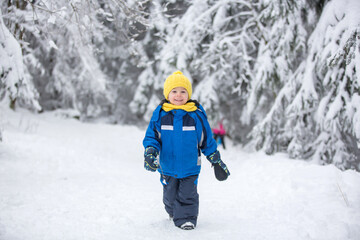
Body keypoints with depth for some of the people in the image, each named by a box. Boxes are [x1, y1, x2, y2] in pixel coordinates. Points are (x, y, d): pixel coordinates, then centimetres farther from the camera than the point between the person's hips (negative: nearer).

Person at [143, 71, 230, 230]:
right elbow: (151, 136, 1)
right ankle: (173, 212, 44)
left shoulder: (197, 115, -7)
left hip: (190, 167, -2)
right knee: (170, 196, 18)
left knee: (187, 195, -4)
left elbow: (206, 140, 3)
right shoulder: (160, 114, -6)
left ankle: (186, 218, 12)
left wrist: (216, 160, 8)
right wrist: (150, 152, -18)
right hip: (168, 167, 2)